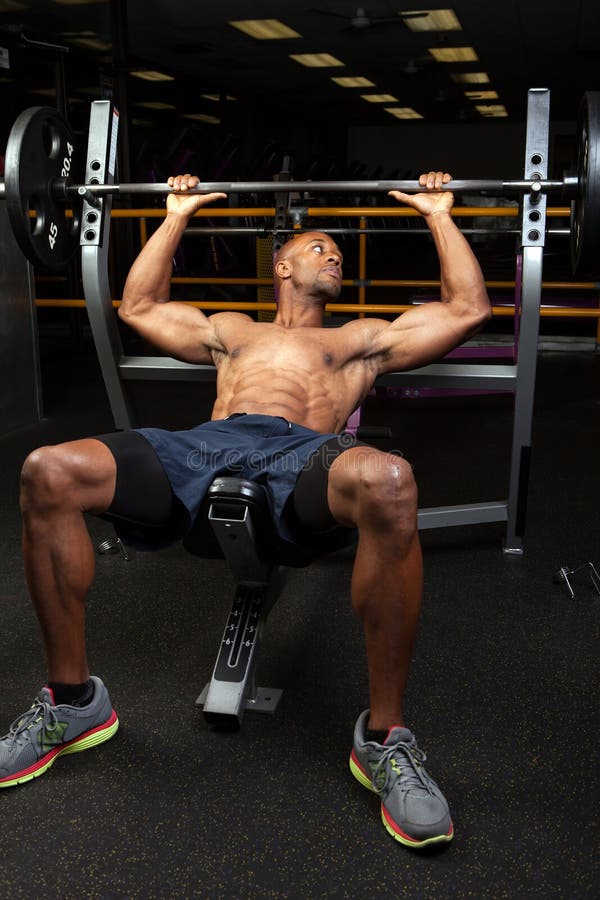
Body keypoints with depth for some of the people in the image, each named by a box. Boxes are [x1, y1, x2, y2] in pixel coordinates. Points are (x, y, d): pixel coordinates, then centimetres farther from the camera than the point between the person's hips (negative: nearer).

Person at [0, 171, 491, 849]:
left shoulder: (362, 338, 35)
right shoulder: (232, 331, 40)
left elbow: (468, 309, 33)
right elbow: (138, 307, 46)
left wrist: (439, 215, 37)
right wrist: (176, 217, 49)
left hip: (301, 455, -2)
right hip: (204, 444, 3)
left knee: (387, 480, -41)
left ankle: (383, 735, -28)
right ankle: (71, 700, -9)